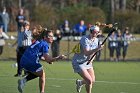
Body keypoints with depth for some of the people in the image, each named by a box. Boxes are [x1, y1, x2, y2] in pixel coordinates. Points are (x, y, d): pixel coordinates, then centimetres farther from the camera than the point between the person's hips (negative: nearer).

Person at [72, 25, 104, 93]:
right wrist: (97, 49, -47)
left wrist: (91, 59, -2)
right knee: (89, 81, -18)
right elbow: (86, 53, -36)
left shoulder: (96, 40, 1)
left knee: (93, 80, 9)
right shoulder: (85, 39, -24)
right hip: (78, 63, -8)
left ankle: (79, 82, 38)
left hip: (87, 62, 8)